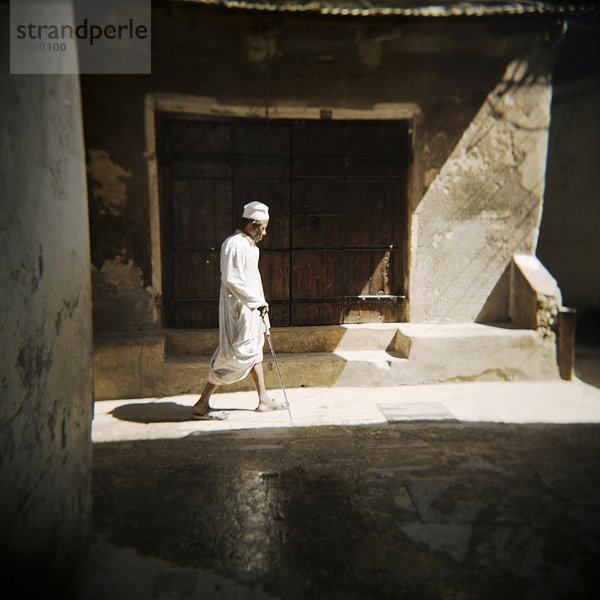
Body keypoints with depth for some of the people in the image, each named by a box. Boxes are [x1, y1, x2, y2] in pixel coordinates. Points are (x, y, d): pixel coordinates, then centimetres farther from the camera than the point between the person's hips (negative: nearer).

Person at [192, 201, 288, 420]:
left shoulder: (250, 245, 14)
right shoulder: (234, 244, -17)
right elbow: (231, 279, -25)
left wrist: (260, 304, 16)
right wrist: (257, 301, -21)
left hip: (251, 308, 11)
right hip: (238, 309, -11)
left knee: (254, 349, 16)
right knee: (235, 355, -8)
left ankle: (263, 400, 29)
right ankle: (201, 405, 1)